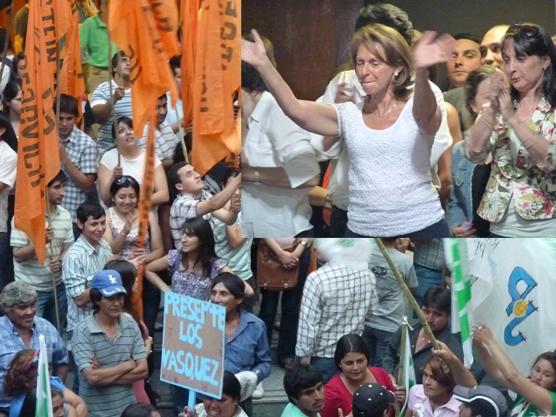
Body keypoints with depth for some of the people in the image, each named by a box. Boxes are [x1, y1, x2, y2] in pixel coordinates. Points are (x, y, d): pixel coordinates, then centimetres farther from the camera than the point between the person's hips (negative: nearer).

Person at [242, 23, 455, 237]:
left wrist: (421, 71, -50)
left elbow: (424, 115, -28)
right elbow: (296, 110, -7)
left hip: (422, 228, -3)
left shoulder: (414, 108, -3)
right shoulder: (349, 115, 7)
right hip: (363, 231, 3)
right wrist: (263, 65, -21)